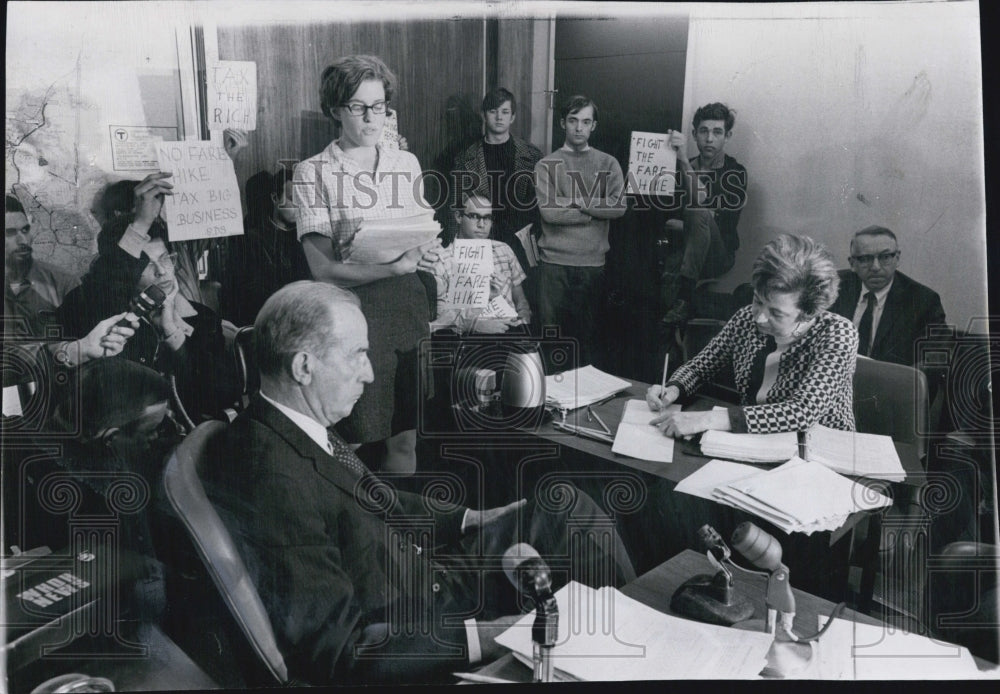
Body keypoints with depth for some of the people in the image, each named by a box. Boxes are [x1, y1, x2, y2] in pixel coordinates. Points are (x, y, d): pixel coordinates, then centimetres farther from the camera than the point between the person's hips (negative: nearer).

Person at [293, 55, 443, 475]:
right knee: (352, 442, 1)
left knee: (405, 440, 10)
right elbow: (323, 269, -9)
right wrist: (396, 266, -21)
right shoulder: (313, 173, -2)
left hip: (408, 305, 4)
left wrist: (428, 254, -6)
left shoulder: (407, 164, 11)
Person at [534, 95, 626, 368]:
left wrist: (575, 202, -10)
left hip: (593, 262, 1)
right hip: (554, 260, -1)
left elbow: (619, 207, -4)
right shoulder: (547, 165, 4)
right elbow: (548, 212, -9)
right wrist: (596, 211, -6)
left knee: (588, 333, 5)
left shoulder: (608, 164, 10)